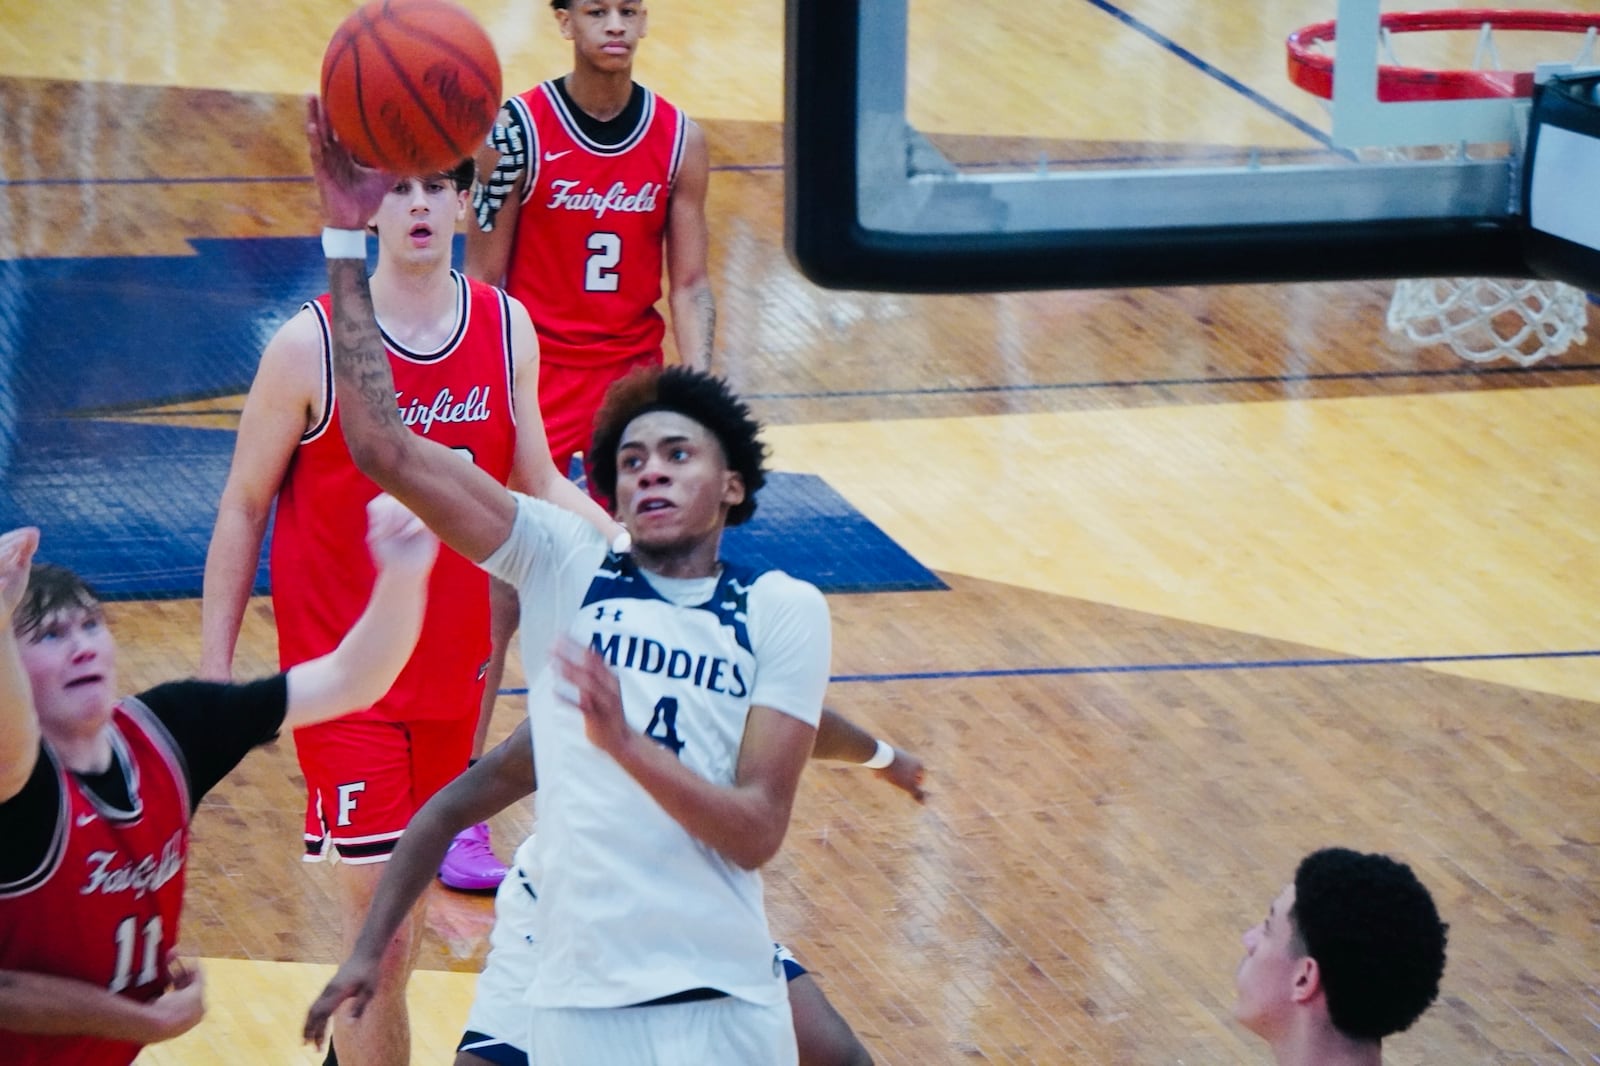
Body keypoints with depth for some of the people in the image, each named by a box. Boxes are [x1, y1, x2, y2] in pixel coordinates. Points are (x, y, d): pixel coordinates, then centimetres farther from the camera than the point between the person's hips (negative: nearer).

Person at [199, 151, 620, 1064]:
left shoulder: (509, 330, -2)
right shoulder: (311, 347, -14)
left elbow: (540, 488, 8)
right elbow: (244, 509, -5)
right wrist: (215, 671, -5)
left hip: (453, 662, 5)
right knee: (381, 922, -8)